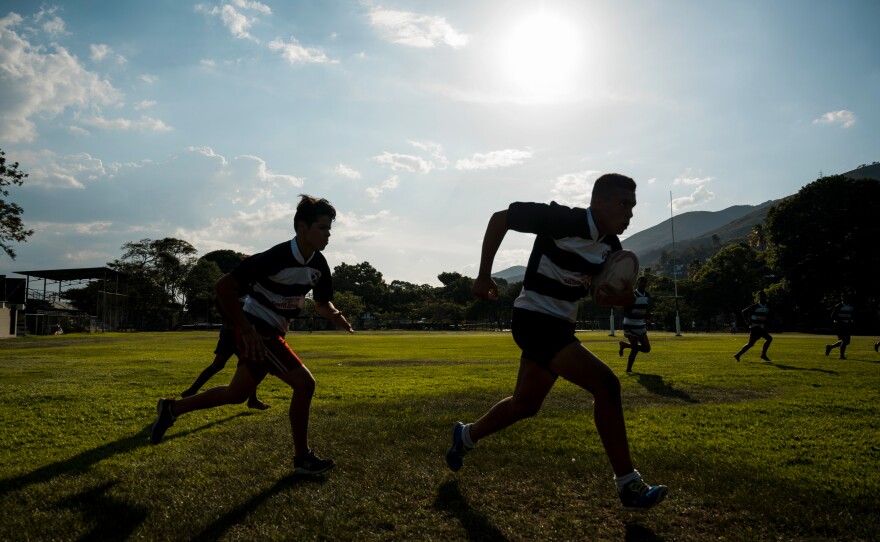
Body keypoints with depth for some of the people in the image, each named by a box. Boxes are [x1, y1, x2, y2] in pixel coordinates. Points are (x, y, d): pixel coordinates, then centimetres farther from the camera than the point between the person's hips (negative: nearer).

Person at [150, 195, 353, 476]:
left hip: (271, 333, 9)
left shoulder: (318, 264, -1)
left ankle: (172, 408, 39)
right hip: (256, 332, -9)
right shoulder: (276, 258, -25)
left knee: (237, 393, 21)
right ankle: (303, 458, 1)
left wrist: (336, 316, -11)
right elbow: (224, 286, -23)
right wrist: (247, 330, -26)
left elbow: (322, 303, 13)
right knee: (304, 383, -14)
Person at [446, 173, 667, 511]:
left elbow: (617, 296, 9)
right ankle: (628, 486, -7)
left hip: (558, 326, 9)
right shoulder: (564, 220, -19)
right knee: (605, 383, -19)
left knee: (526, 404, 19)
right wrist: (484, 276, -13)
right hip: (534, 320, -9)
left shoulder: (610, 246, 3)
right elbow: (500, 218, -13)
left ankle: (467, 436, 43)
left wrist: (625, 295, -16)